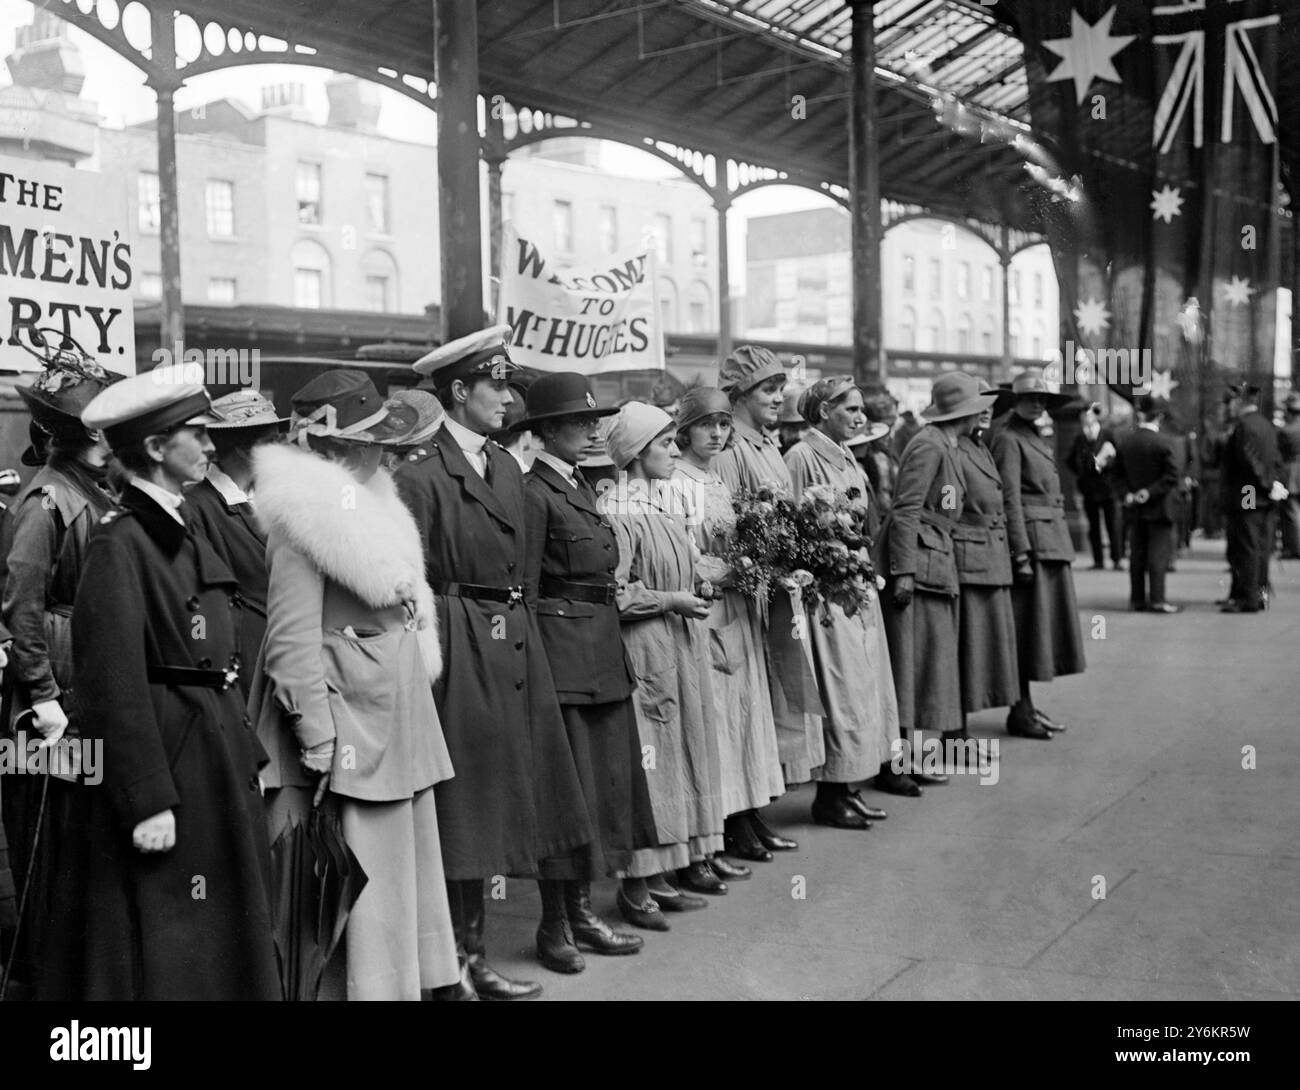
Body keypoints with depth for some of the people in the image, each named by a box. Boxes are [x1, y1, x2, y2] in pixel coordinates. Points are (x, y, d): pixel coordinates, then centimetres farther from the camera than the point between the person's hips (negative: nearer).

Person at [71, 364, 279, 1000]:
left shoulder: (181, 535, 12)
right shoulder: (120, 543, -15)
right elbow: (116, 685, -18)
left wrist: (246, 761, 13)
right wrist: (148, 802, -19)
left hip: (214, 761, 9)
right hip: (164, 761, -9)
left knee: (225, 937, 15)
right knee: (165, 953, 3)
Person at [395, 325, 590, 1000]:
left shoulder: (507, 467, 13)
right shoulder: (422, 474, -12)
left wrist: (522, 632, 9)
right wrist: (432, 658, -16)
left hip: (515, 644, 8)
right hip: (463, 651, -8)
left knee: (496, 809, 13)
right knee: (466, 810, 1)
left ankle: (472, 951, 25)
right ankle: (463, 960, 12)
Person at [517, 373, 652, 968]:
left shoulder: (581, 487, 15)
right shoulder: (535, 493, -11)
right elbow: (524, 590, -13)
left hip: (603, 652, 9)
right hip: (563, 652, -9)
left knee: (604, 779, 13)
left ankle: (582, 912, 24)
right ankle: (554, 924, 11)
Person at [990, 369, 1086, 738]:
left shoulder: (1037, 437, 18)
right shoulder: (1008, 439, -9)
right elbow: (1009, 499, -16)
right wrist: (1021, 552, -21)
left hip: (1053, 540, 9)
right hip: (1030, 539, -9)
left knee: (1045, 622, 11)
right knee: (1027, 623, -6)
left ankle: (1027, 705, 19)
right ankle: (1019, 713, 1)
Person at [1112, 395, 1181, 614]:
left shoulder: (1125, 442, 3)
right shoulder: (1163, 442, -13)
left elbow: (1118, 474, 6)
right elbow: (1171, 476, -16)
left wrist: (1125, 494, -1)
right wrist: (1151, 492, -12)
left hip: (1135, 508, 5)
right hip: (1158, 507, -5)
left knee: (1137, 553, 9)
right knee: (1159, 553, -1)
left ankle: (1137, 599, 13)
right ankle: (1156, 600, -3)